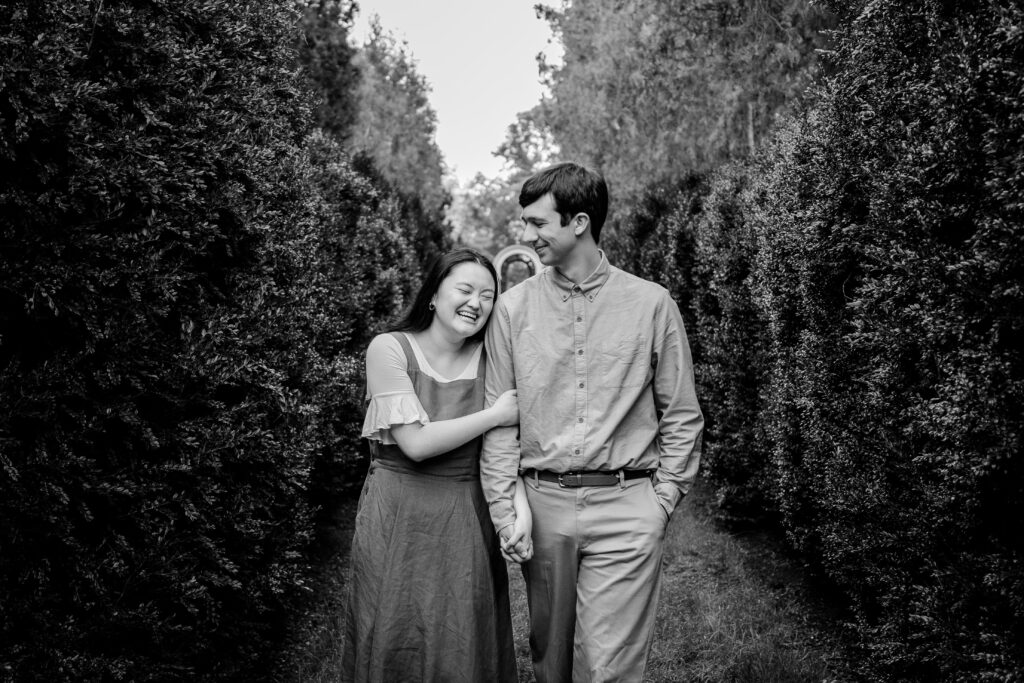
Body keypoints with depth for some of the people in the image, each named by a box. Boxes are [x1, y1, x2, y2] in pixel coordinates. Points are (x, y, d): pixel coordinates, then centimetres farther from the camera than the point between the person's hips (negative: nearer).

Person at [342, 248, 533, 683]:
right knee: (398, 648, 5)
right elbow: (416, 443, -16)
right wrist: (495, 415, -11)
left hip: (467, 521, 3)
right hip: (399, 518, -3)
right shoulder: (390, 349, -9)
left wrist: (520, 505, -16)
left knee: (465, 647, 8)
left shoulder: (489, 358, 2)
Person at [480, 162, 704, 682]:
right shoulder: (513, 307, 4)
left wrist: (662, 499, -1)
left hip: (625, 507, -2)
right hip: (543, 504, 2)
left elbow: (682, 416, 6)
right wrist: (504, 511, -2)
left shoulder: (652, 304, 1)